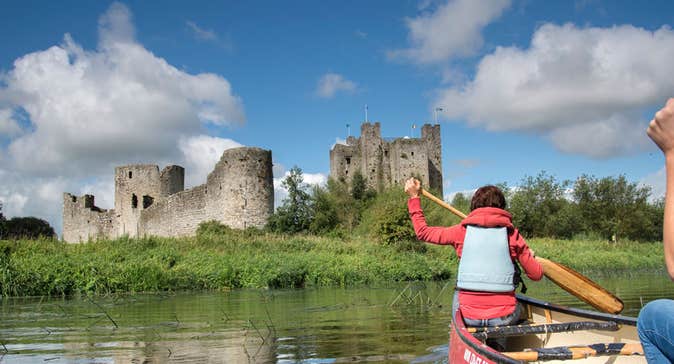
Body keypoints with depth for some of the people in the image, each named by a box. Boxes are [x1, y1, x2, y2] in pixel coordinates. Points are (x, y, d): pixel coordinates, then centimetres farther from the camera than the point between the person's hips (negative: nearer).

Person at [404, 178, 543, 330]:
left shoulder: (462, 231, 1)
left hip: (469, 317, 0)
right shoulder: (512, 233, 2)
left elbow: (422, 232, 13)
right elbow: (537, 274, 4)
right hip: (504, 318, 0)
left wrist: (414, 197, 22)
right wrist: (530, 256, 26)